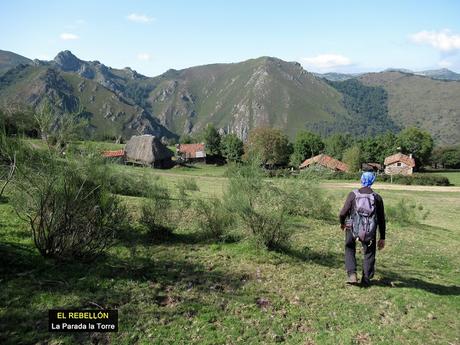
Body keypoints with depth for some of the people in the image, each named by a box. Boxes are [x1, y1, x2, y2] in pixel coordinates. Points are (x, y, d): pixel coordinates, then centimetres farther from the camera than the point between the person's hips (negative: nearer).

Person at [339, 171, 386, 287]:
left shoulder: (353, 194, -7)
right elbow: (381, 219, 2)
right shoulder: (377, 197, -1)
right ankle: (366, 279, 19)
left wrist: (342, 223, 12)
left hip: (352, 228, -1)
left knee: (350, 249, 20)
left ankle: (352, 274, 7)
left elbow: (343, 212, -11)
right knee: (369, 253, 19)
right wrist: (382, 238, 10)